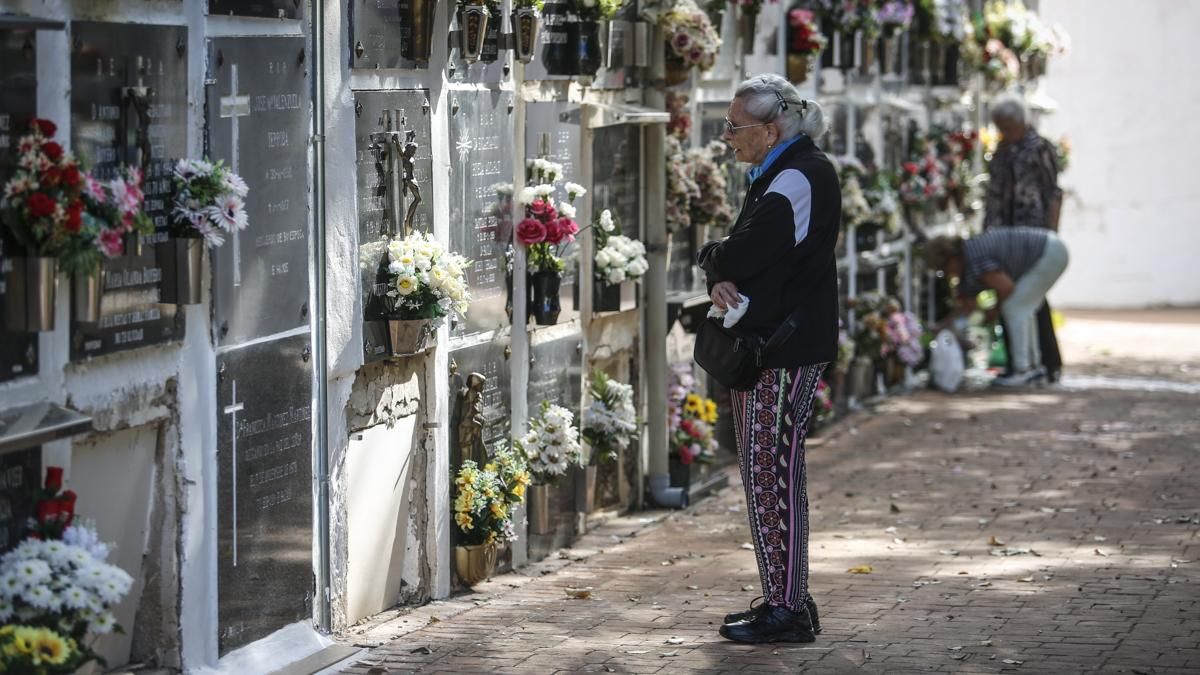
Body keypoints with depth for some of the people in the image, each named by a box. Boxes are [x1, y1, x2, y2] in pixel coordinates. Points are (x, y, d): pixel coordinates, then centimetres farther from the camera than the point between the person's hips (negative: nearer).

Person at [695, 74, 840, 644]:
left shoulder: (799, 179, -14)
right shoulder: (774, 175, 19)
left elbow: (741, 255, -22)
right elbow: (739, 258, 16)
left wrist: (710, 257, 0)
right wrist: (722, 282, -6)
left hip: (783, 353, -10)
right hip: (770, 345, 10)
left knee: (770, 472, -9)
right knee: (771, 471, 13)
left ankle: (787, 609, -5)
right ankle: (786, 600, 20)